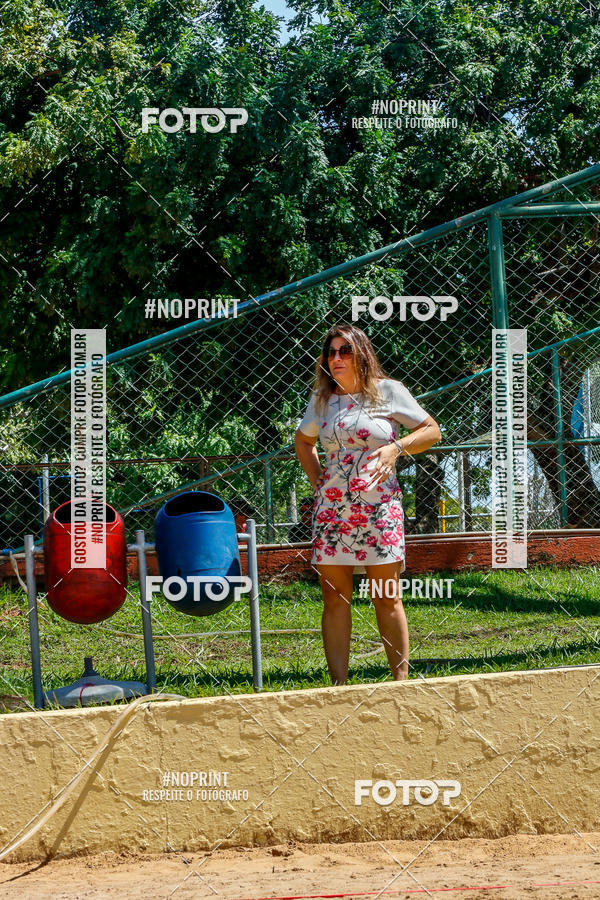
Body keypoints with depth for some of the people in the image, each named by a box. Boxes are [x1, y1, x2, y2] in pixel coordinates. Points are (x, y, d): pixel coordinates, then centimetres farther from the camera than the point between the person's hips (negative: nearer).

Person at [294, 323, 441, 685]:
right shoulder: (321, 398, 11)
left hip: (379, 506, -3)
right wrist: (316, 480, 14)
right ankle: (339, 685, 5)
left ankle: (402, 681, 5)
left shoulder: (387, 391, 1)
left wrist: (396, 448, -10)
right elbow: (303, 441, 28)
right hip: (332, 507, 3)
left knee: (387, 598, -1)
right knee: (335, 599, 1)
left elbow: (432, 430, 5)